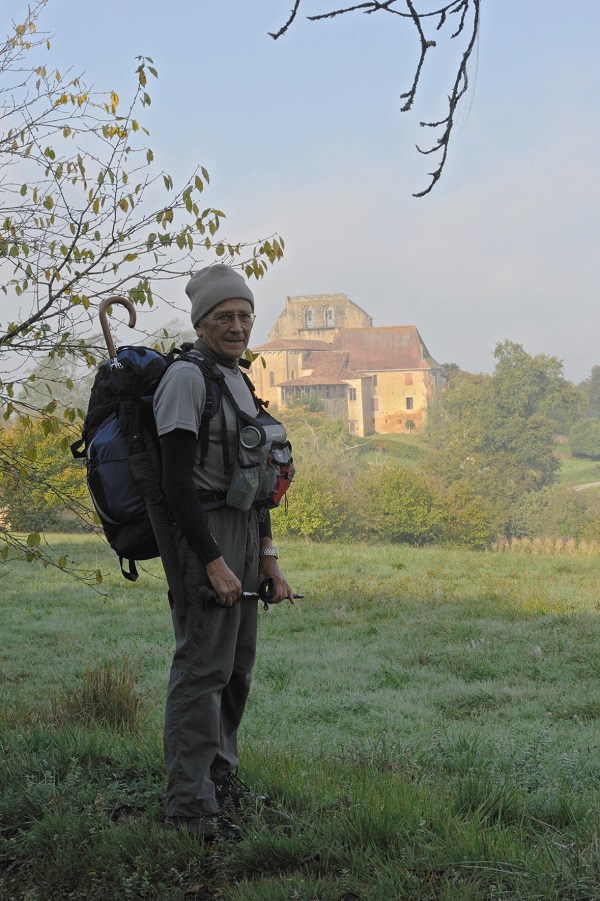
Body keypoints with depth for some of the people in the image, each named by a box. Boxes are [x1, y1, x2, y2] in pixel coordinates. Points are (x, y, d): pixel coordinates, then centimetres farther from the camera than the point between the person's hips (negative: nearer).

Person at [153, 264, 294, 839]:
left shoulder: (238, 381, 17)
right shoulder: (186, 378, -11)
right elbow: (177, 483, -18)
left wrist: (267, 556, 19)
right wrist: (213, 562, -21)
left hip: (243, 533, 9)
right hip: (203, 535, -9)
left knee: (237, 663, 15)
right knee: (203, 666, -9)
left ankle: (220, 771, 29)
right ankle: (190, 804, -6)